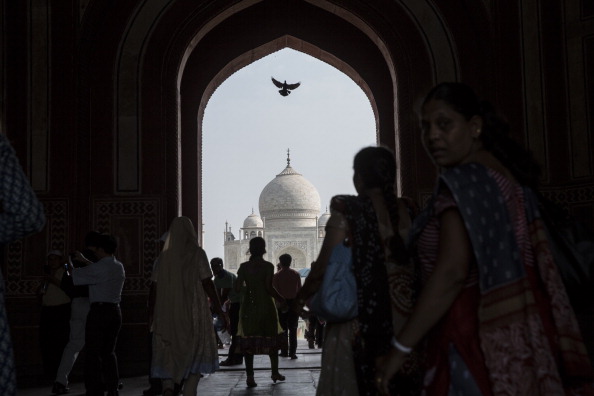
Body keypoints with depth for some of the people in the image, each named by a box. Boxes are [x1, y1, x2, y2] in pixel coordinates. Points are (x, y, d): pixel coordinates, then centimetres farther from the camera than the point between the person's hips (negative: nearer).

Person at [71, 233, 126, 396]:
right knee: (109, 352, 15)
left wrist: (69, 265, 17)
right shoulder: (119, 267, 10)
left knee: (93, 353, -2)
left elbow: (75, 275, -5)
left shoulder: (98, 268, -14)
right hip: (115, 311, 7)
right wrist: (84, 260, 36)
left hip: (99, 311, -7)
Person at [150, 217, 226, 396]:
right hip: (193, 312, -3)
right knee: (194, 354, 8)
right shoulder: (196, 253, -4)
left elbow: (158, 287, 6)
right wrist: (219, 310, -5)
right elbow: (207, 283, -9)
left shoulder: (165, 255, 5)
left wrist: (155, 315, 15)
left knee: (169, 354, 8)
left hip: (168, 313, 3)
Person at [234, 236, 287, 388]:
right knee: (271, 338, 13)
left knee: (248, 340, 4)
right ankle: (275, 372, 21)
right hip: (265, 305, -2)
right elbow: (269, 288, -15)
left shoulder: (244, 266, 1)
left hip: (248, 306, 2)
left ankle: (250, 376, -1)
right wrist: (283, 300, -5)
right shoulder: (268, 266, -7)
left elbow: (237, 288, -3)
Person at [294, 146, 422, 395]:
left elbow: (324, 267, -7)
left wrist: (302, 297, 9)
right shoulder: (407, 212, 3)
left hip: (359, 316, -4)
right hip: (404, 316, 4)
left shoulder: (347, 210, -8)